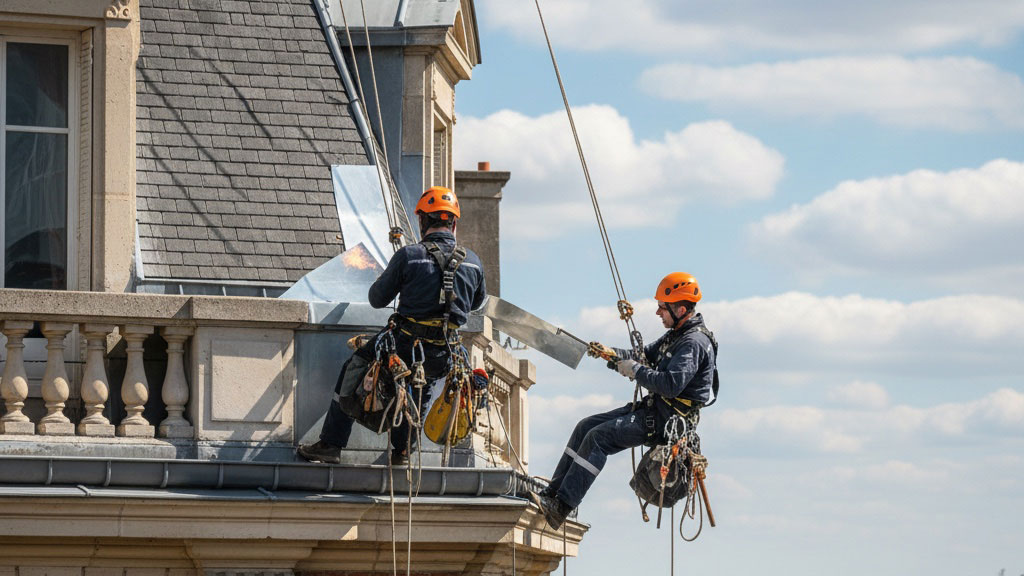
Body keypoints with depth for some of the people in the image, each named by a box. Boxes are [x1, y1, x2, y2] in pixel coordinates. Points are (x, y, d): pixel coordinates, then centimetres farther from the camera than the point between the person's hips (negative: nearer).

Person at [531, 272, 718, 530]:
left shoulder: (694, 343, -19)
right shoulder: (677, 335, 14)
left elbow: (671, 385, -29)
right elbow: (645, 355, 23)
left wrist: (635, 370, -18)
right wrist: (612, 354, 6)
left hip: (667, 420, -10)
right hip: (653, 408, 10)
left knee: (598, 437, -21)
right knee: (586, 426, 4)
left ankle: (560, 507, -22)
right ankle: (553, 491, 3)